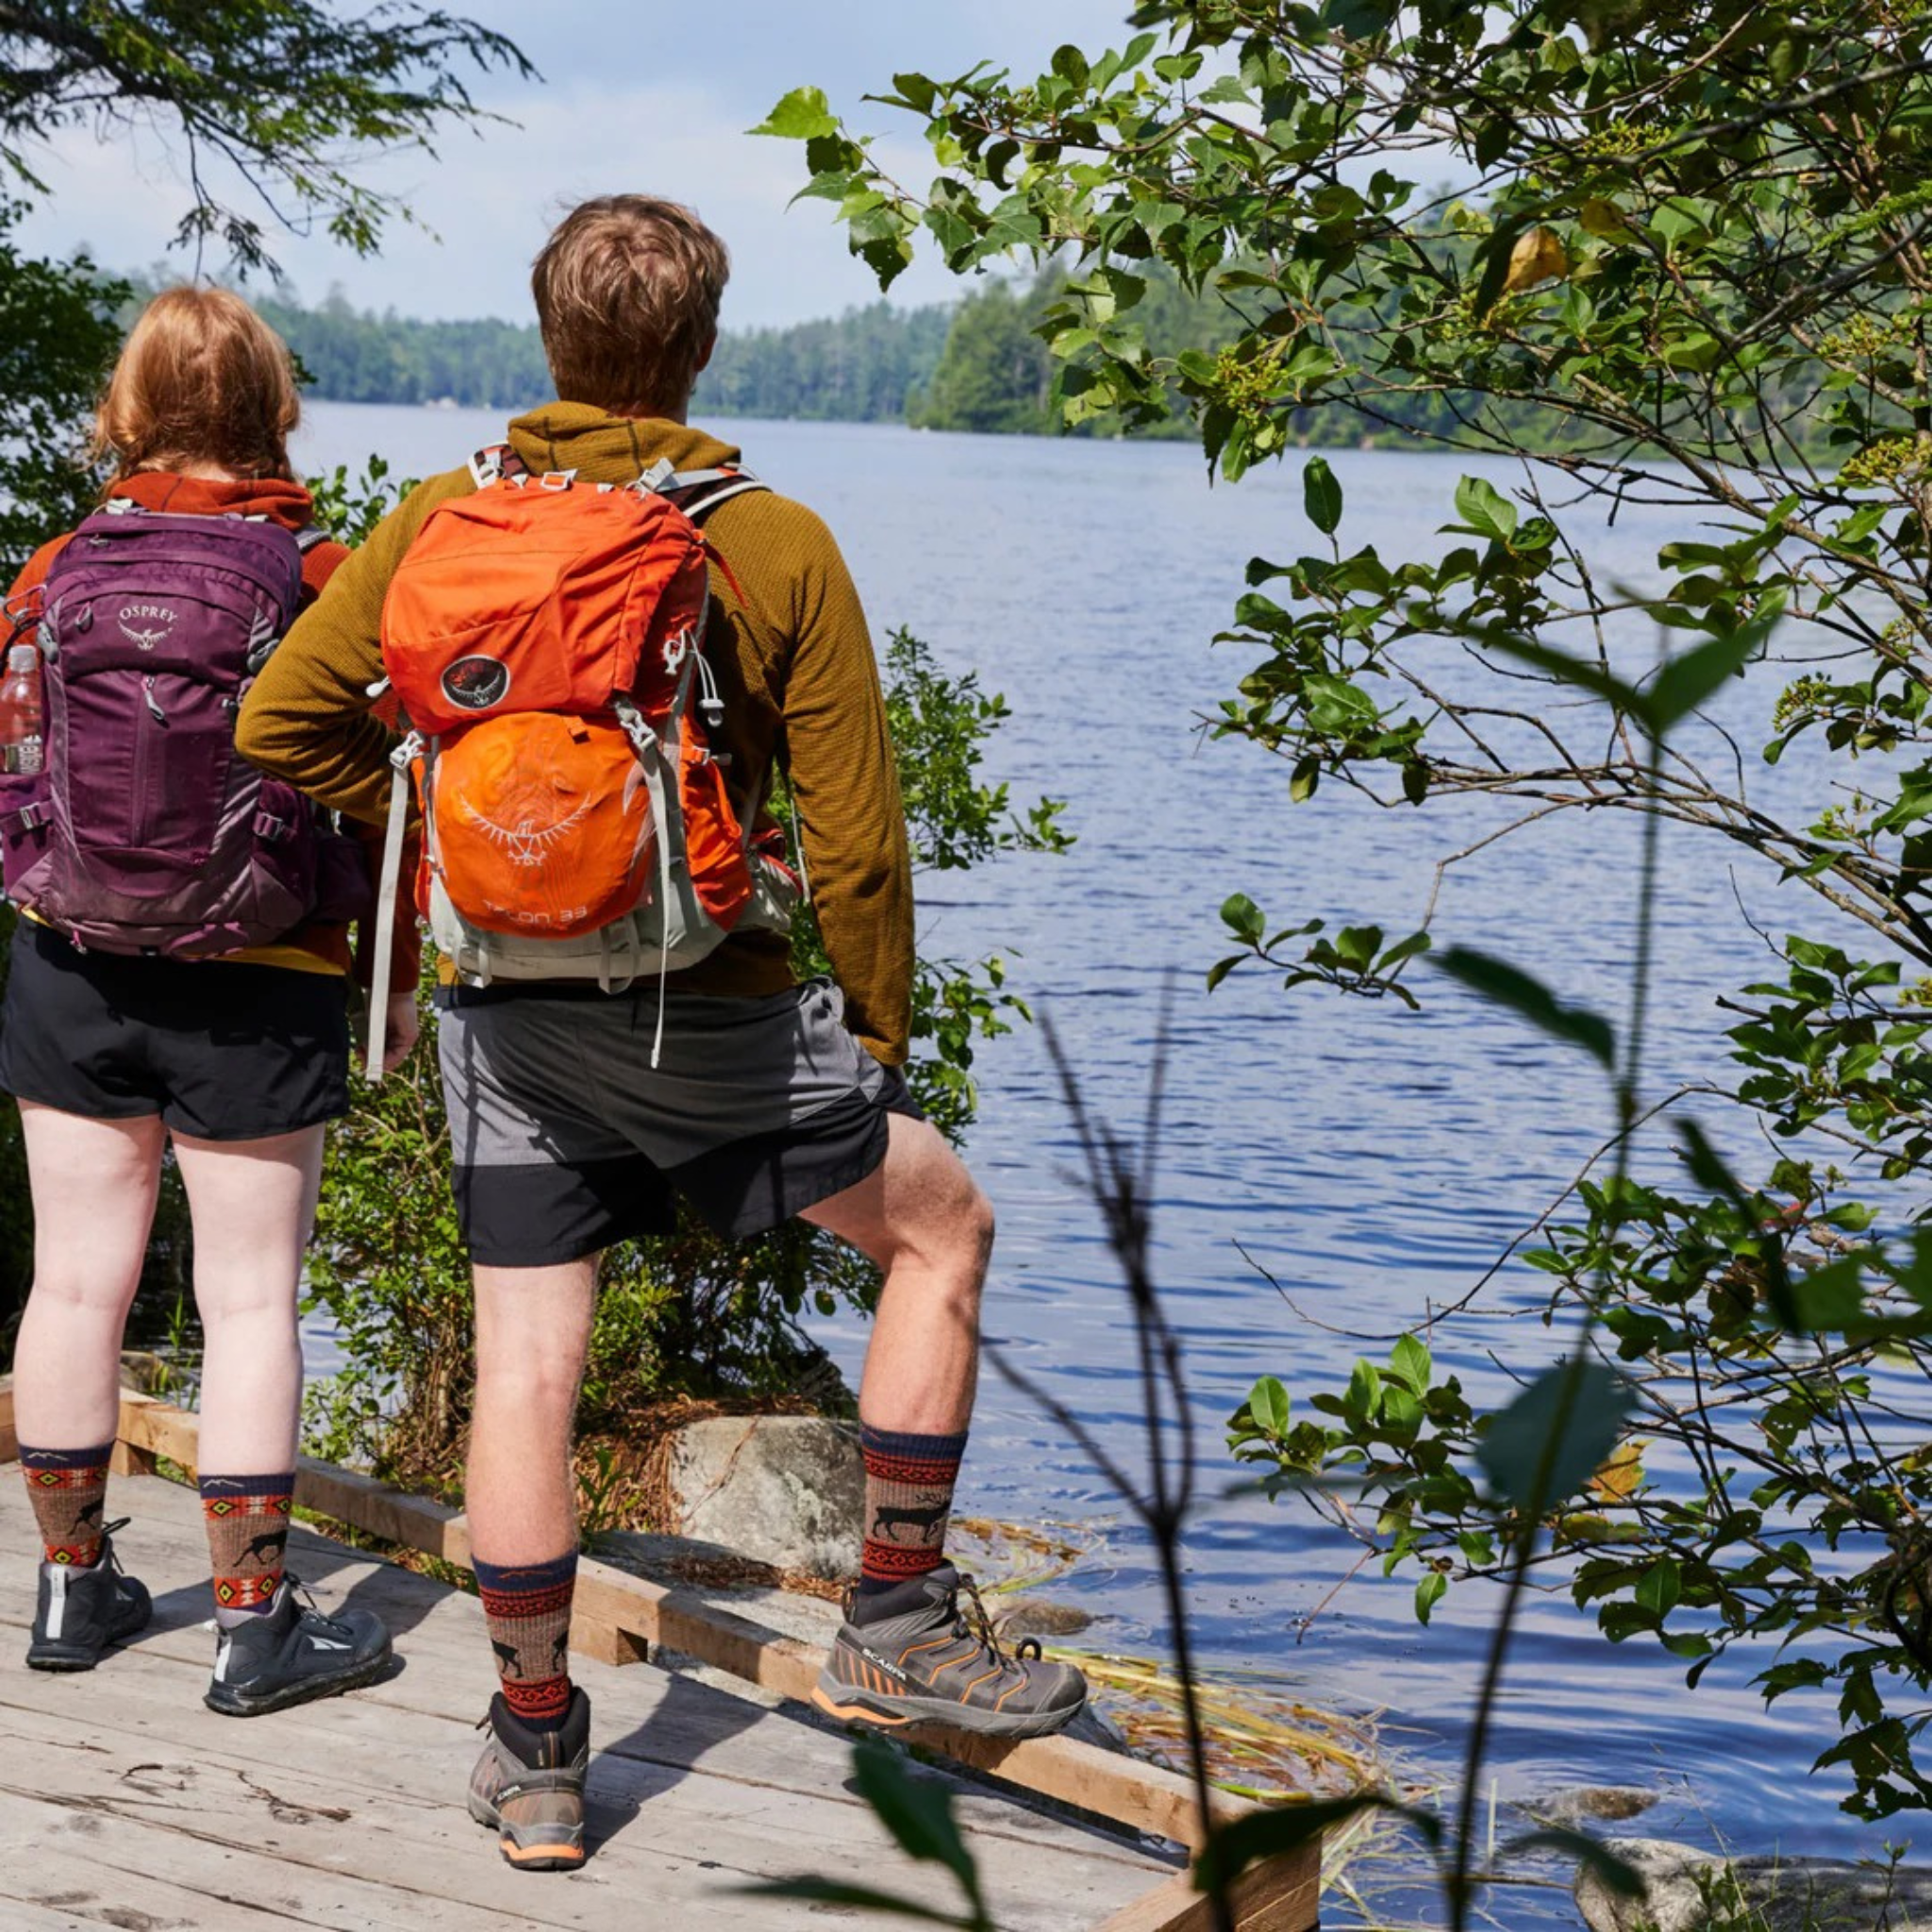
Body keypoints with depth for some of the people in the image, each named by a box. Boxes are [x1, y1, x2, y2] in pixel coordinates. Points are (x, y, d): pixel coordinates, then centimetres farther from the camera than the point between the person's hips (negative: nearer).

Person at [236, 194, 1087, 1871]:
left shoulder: (443, 520, 1)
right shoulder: (778, 548, -7)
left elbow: (284, 722, 1)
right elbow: (855, 844, -6)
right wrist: (883, 1033, 7)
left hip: (498, 999, 4)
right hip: (700, 1001, -3)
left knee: (524, 1371, 10)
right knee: (941, 1228, 16)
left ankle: (537, 1751, 21)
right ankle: (898, 1624, 17)